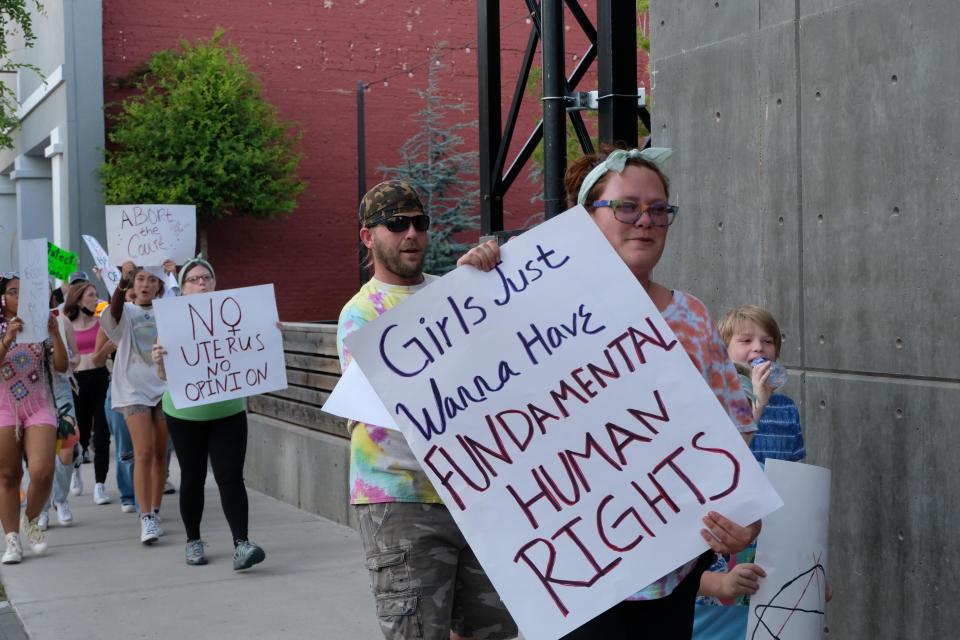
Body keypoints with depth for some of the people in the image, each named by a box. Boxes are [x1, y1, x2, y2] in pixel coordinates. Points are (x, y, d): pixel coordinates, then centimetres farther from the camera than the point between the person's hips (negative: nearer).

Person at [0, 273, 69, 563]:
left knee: (42, 471, -14)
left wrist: (55, 334, -14)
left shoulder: (39, 326, 5)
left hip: (39, 407, 1)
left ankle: (31, 521, 12)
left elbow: (61, 366, -1)